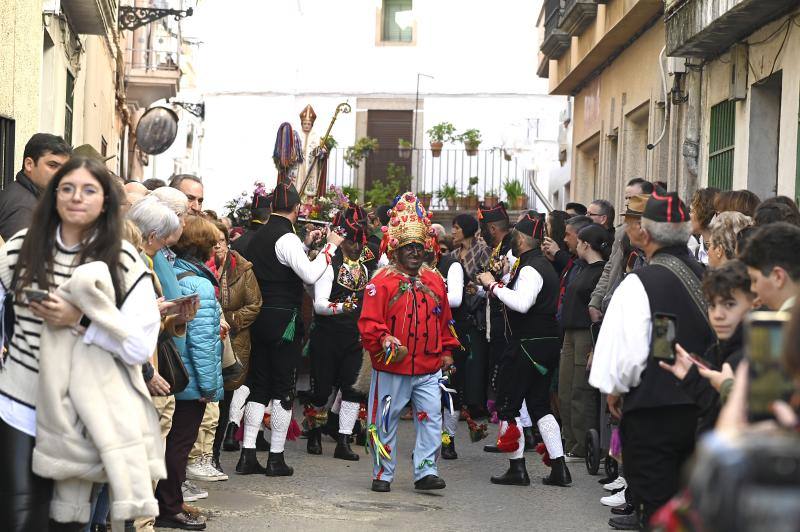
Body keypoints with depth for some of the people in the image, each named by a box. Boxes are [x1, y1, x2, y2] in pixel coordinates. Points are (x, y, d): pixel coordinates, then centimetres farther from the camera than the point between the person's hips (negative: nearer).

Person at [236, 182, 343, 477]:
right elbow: (310, 275, -24)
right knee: (284, 388, 1)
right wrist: (330, 246, -14)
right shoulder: (287, 238, -14)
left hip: (260, 318, 7)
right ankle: (276, 458, 3)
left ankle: (247, 454, 8)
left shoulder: (259, 236, 11)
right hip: (284, 320, -7)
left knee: (258, 385, 10)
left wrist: (305, 244, 27)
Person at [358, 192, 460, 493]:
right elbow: (369, 323, -13)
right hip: (391, 367, -3)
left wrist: (447, 351, 16)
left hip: (429, 368, 4)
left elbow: (444, 320, 19)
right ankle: (383, 473, 18)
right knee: (385, 422, 6)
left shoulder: (434, 282, 10)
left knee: (431, 418, -2)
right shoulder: (382, 283, -7)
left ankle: (426, 471, 5)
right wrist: (384, 342, -27)